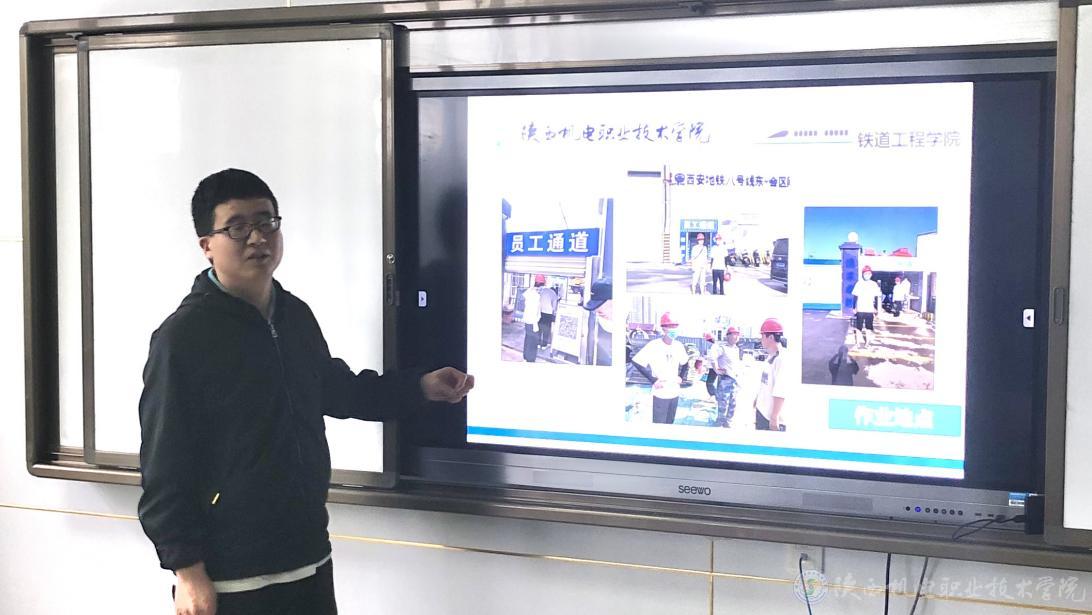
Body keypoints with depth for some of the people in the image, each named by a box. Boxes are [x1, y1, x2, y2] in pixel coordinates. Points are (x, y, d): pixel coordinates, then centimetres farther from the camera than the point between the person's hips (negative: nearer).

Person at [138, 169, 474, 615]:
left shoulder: (296, 316, 7)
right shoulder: (183, 337, -15)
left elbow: (336, 387, 26)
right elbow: (164, 471, -15)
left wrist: (421, 387, 19)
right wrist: (188, 572, -16)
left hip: (310, 562, 7)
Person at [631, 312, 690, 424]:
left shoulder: (678, 345, 4)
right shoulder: (654, 345, -15)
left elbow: (684, 362, 24)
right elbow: (636, 361, -19)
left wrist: (681, 377, 9)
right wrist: (653, 380, -18)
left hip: (675, 393, 6)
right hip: (660, 393, -6)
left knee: (670, 424, 15)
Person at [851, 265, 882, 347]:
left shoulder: (874, 284, 1)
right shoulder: (859, 283, -1)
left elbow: (877, 297, 5)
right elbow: (855, 296, 2)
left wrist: (876, 309, 2)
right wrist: (854, 308, -1)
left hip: (870, 310, 1)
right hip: (860, 309, -1)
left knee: (868, 328, 5)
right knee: (858, 327, 3)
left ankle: (867, 343, 15)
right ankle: (857, 343, 12)